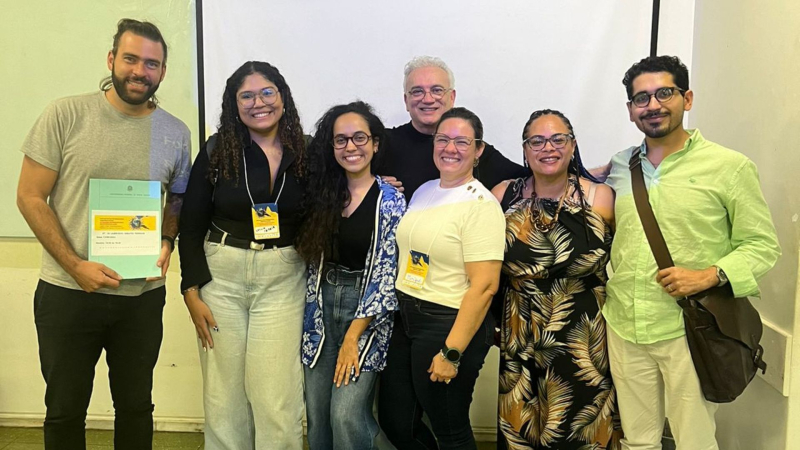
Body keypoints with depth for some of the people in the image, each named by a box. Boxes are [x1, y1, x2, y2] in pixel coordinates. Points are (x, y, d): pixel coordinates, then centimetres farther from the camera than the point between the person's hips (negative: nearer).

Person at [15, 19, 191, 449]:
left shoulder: (175, 133, 1)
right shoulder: (65, 115, -7)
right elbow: (30, 197, -6)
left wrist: (167, 241, -5)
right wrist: (75, 265, -14)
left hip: (143, 296, 2)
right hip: (68, 292, -1)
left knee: (136, 405, 17)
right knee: (65, 410, 15)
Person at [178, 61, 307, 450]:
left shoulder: (304, 153, 1)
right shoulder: (217, 151, -1)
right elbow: (191, 227, 1)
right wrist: (192, 293, -3)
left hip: (283, 278, 0)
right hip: (221, 275, 1)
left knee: (276, 395, -2)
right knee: (224, 392, 8)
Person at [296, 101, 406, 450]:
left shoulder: (390, 202, -8)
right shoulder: (323, 194, 5)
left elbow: (386, 275, -12)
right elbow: (313, 260, 12)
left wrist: (353, 337, -14)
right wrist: (311, 313, 3)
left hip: (366, 310, -4)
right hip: (322, 306, 4)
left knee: (346, 415, -8)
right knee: (317, 415, 8)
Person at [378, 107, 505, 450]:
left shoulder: (481, 204, -14)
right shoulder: (423, 191, 9)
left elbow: (485, 286, -20)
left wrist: (451, 352, -20)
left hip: (450, 325, -7)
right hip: (405, 318, 7)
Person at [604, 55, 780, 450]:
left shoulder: (730, 166, -4)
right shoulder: (618, 166, 8)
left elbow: (762, 244, -3)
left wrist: (708, 276, -18)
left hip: (687, 330, -4)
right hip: (623, 328, 4)